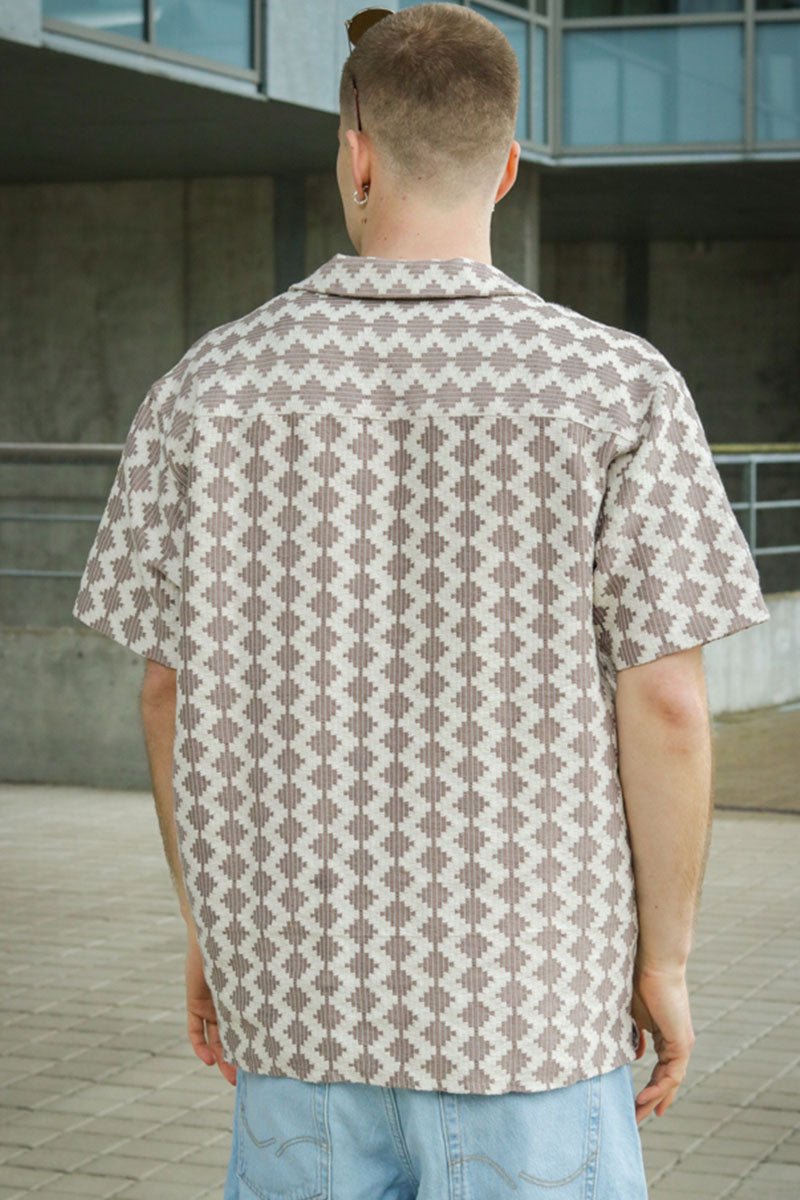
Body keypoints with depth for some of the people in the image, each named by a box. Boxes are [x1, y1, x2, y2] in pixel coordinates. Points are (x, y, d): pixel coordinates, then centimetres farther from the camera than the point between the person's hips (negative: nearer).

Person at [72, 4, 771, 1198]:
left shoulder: (210, 385, -4)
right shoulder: (618, 391, -12)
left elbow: (174, 689, 1)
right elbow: (667, 709, -13)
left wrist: (208, 921, 13)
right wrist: (666, 962, -1)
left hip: (303, 969, 3)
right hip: (526, 986, -2)